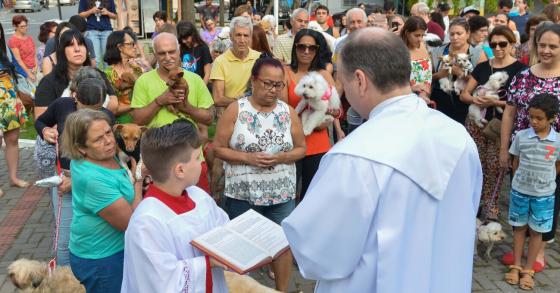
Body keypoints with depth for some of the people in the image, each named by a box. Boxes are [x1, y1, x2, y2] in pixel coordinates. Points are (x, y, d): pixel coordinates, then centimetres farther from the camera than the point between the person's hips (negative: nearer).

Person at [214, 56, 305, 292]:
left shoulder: (288, 112, 0)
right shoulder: (235, 110, -7)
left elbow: (301, 148, 5)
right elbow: (218, 148, -6)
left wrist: (281, 158, -15)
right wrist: (247, 158, -20)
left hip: (282, 193, 2)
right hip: (242, 194, -2)